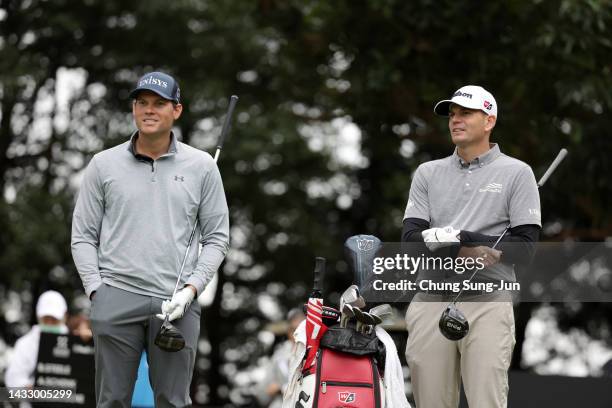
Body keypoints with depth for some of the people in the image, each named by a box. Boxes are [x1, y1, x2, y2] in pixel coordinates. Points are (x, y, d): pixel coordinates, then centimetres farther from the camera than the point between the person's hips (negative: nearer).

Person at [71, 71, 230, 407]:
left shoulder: (201, 166, 7)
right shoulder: (104, 164, 7)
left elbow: (216, 237, 8)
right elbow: (83, 236, 9)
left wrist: (191, 289, -4)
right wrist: (96, 290, -3)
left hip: (176, 303, 0)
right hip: (116, 300, 0)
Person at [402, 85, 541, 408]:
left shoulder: (516, 173, 6)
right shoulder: (428, 173, 15)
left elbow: (525, 245, -3)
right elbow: (411, 239, 3)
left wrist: (454, 237, -12)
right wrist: (464, 250, -14)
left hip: (488, 301, -3)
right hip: (431, 300, 3)